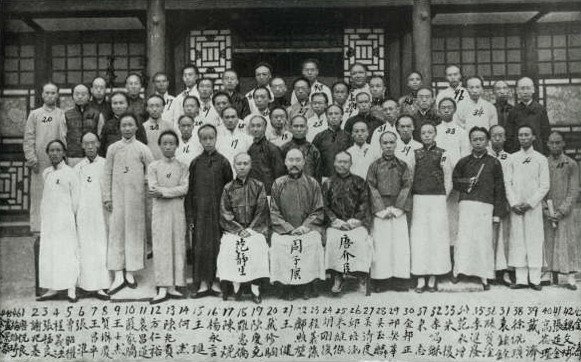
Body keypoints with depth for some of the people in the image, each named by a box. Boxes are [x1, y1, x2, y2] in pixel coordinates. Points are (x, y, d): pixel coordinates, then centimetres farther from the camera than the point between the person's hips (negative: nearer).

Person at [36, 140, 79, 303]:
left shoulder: (70, 173, -4)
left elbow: (75, 197, -1)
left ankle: (71, 290, 0)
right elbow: (46, 196, 16)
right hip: (47, 219, 5)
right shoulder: (46, 173, 11)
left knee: (67, 252, -4)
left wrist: (71, 216, -1)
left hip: (64, 219, -5)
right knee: (48, 253, 5)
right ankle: (52, 289, 12)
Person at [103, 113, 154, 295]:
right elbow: (107, 174, 7)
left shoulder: (143, 149, 3)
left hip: (136, 196, -1)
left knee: (135, 231, 3)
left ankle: (130, 272, 13)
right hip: (117, 196, 1)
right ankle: (118, 275, 0)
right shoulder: (113, 148, 7)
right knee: (116, 231, -2)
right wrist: (106, 197, 3)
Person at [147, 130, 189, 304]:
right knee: (160, 247, -4)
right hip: (160, 211, -1)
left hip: (178, 211, 2)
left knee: (178, 247, 1)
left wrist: (162, 191, -14)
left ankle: (173, 286, 7)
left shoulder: (182, 167, 7)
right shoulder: (153, 166, 5)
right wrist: (174, 191, -11)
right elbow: (153, 188, -7)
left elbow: (184, 188, -7)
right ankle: (163, 288, -3)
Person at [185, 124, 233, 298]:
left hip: (218, 210, -1)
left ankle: (215, 282, 11)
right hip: (200, 211, 1)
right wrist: (190, 216, 1)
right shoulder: (195, 163, 5)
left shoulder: (223, 162, 1)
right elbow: (189, 191, 6)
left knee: (217, 246, 2)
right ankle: (203, 283, 9)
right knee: (200, 247, 1)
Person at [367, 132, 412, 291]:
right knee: (380, 243, -3)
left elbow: (406, 187, 2)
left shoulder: (402, 165, 9)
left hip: (398, 210, 1)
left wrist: (396, 209, -9)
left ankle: (400, 278, 4)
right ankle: (380, 278, 2)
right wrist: (382, 209, -10)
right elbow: (372, 188, 0)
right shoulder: (374, 166, 6)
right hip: (380, 210, -1)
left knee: (400, 243, -2)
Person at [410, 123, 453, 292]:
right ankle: (421, 279, 3)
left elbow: (448, 180, 4)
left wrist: (442, 199, -1)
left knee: (436, 236, -2)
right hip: (418, 200, 2)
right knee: (419, 237, -1)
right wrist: (412, 197, 3)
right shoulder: (415, 154, 11)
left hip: (437, 199, -2)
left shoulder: (442, 155, 5)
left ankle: (433, 278, 4)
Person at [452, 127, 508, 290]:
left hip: (486, 206, 0)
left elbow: (499, 190, 9)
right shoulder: (463, 162, 14)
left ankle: (484, 277, 3)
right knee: (464, 239, -10)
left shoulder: (494, 163, 10)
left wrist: (497, 214, 3)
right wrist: (466, 182, -1)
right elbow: (454, 181, 21)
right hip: (466, 204, 1)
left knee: (484, 241, -2)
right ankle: (460, 272, -9)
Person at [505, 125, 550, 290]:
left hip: (533, 206, -2)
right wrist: (514, 203, -6)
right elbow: (508, 183, 6)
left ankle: (535, 279, 2)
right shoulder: (512, 158, 9)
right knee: (517, 240, 0)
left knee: (534, 240, -2)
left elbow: (545, 185, 0)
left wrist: (530, 203, -9)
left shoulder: (541, 159, 4)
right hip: (516, 207, 2)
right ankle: (521, 279, 4)